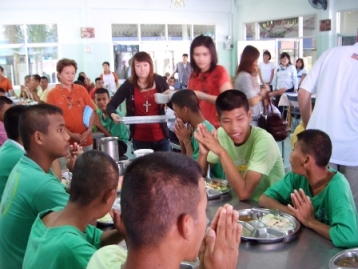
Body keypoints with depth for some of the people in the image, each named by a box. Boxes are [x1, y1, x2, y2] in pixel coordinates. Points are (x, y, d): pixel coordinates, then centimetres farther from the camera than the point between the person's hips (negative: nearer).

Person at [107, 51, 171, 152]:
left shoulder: (160, 81, -3)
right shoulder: (128, 85, -6)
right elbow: (111, 105, -2)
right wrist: (113, 114, -23)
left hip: (160, 136, 1)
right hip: (140, 138, -1)